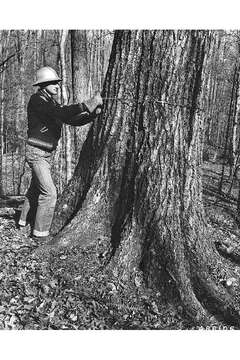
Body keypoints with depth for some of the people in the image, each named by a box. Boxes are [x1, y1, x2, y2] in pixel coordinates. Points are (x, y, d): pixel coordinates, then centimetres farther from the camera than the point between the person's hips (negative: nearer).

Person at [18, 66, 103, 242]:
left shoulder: (53, 103, 13)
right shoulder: (37, 99, -14)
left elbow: (74, 120, 8)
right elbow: (60, 113, -31)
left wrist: (93, 113, -9)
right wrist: (88, 104, -34)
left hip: (47, 154, 9)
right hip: (36, 153, -9)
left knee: (36, 190, 20)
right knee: (49, 193, -13)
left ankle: (24, 221, 37)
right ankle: (40, 232, -4)